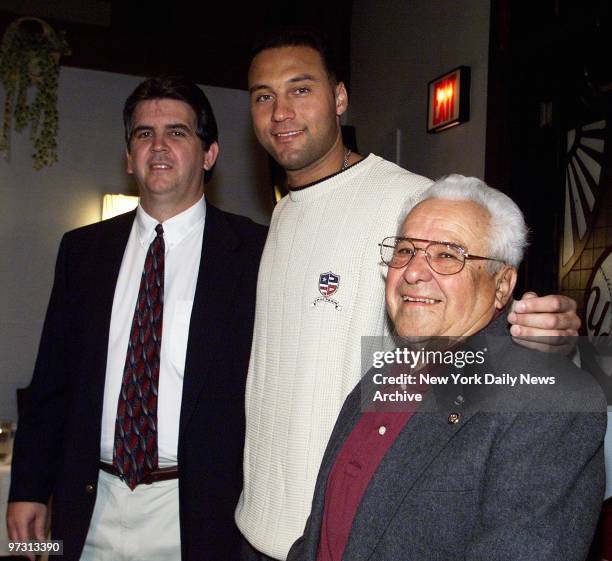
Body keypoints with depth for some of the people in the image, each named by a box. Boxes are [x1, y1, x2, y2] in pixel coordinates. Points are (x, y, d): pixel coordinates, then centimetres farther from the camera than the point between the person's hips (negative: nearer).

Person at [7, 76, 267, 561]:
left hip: (198, 514, -3)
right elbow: (53, 376, 7)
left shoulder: (255, 252, -7)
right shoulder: (83, 250, 5)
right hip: (92, 508, 4)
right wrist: (29, 488, 5)